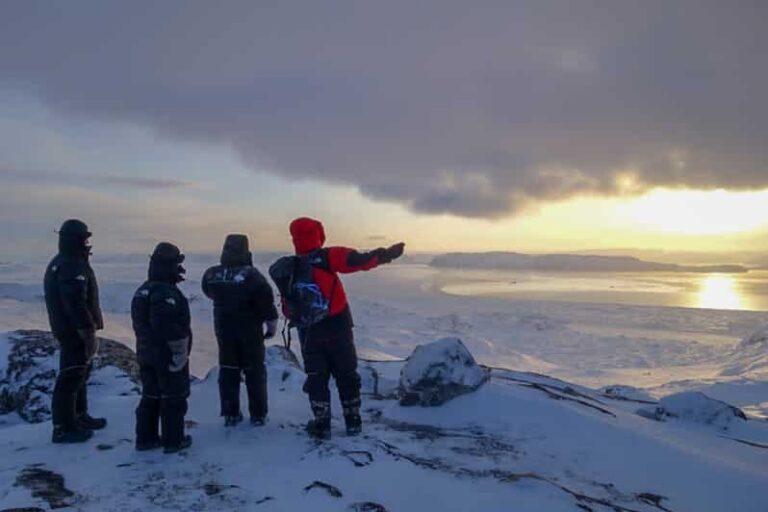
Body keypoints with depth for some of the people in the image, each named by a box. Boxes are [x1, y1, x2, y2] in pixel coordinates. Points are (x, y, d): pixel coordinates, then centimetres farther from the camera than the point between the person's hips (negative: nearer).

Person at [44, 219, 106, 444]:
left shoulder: (60, 264, 14)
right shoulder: (73, 267, -22)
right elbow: (77, 305, -27)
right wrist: (89, 335, -24)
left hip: (67, 329, 11)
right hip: (76, 332, -11)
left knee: (80, 373, 21)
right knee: (70, 378, -4)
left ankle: (79, 416, 33)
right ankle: (63, 428, 3)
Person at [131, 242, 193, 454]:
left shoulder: (142, 291, 10)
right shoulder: (168, 293, -21)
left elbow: (139, 323, 16)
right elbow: (170, 327, -28)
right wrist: (179, 352, -21)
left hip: (146, 354, 9)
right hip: (169, 355, -9)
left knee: (151, 396, 17)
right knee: (174, 397, 3)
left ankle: (145, 438, 23)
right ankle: (173, 440, 9)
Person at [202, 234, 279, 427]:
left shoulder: (211, 274, -3)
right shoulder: (251, 275, -20)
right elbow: (266, 300, -19)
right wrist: (272, 323, -8)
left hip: (224, 329, 4)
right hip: (250, 329, -4)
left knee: (228, 371, 13)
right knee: (254, 371, 7)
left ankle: (230, 414, 16)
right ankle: (258, 414, 11)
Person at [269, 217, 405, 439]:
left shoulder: (288, 270, 2)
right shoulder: (327, 257, -13)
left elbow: (288, 307, 6)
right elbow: (359, 260, -22)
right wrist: (385, 255, -14)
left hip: (309, 334, 2)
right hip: (338, 329, -2)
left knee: (316, 378, 13)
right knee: (347, 375, 13)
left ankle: (321, 424, 14)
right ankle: (353, 421, 20)